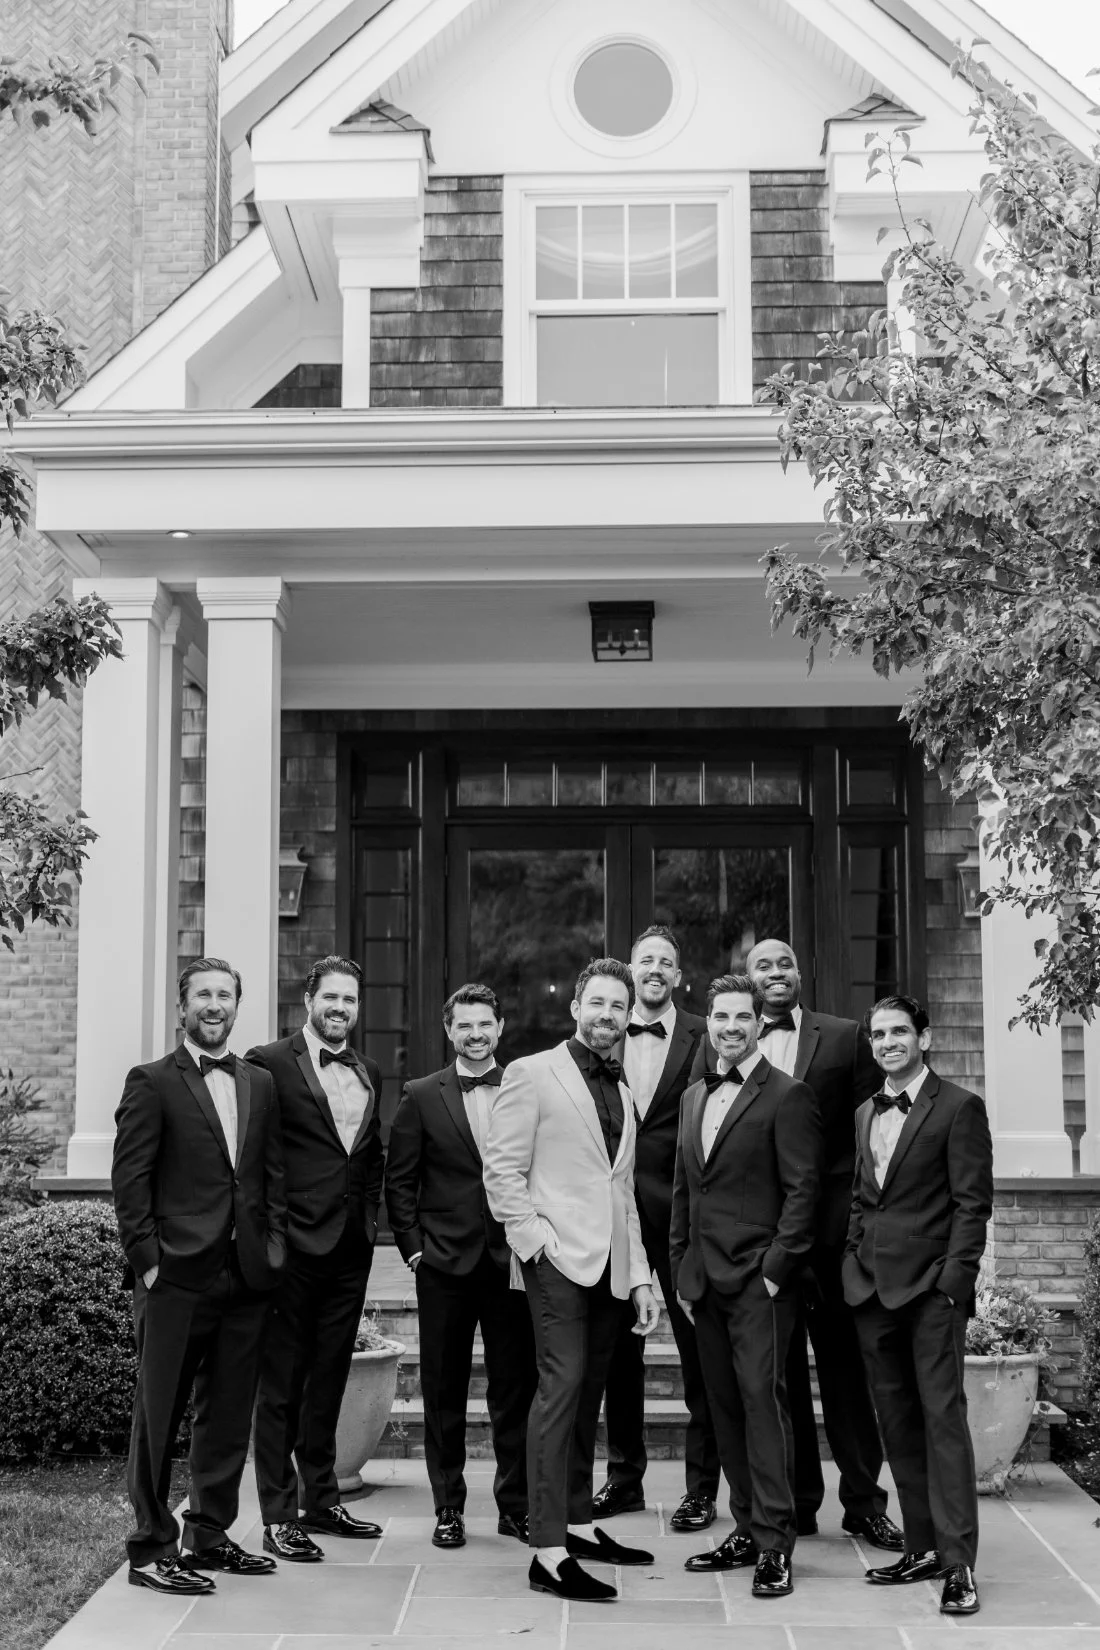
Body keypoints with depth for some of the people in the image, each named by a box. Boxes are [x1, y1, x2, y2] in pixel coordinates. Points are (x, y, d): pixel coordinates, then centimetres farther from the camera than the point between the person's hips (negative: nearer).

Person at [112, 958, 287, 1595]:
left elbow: (274, 1175, 16)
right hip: (178, 1277, -5)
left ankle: (209, 1536, 24)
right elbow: (130, 1179, -6)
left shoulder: (261, 1084, 14)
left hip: (245, 1274, 6)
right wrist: (147, 1258, -11)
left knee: (229, 1416, 12)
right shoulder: (153, 1083, -2)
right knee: (159, 1416, 1)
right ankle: (153, 1550, 9)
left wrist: (273, 1243, 5)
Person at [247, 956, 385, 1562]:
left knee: (328, 1379, 15)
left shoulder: (367, 1074, 14)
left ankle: (322, 1500, 25)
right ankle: (278, 1517, 6)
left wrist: (371, 1213, 12)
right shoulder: (270, 1063, -7)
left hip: (352, 1246, 6)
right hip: (296, 1244, -6)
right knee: (281, 1384, 1)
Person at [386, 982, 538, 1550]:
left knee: (517, 1386, 4)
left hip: (513, 1262, 0)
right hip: (444, 1264, 0)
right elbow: (399, 1181, 4)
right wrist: (414, 1248, -2)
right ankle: (448, 1508, 17)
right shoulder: (421, 1097, 3)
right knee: (443, 1390, 6)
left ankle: (515, 1504, 16)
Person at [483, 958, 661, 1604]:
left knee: (588, 1396, 12)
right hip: (560, 1259, -6)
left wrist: (641, 1276, 17)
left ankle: (578, 1524, 23)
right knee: (562, 1388, -12)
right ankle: (549, 1552, -12)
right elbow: (503, 1170, -6)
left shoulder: (624, 1090, 18)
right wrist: (537, 1238, -14)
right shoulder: (532, 1074, -1)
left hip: (612, 1267, 7)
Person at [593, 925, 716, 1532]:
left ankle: (701, 1487, 10)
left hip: (681, 1211, -3)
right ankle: (624, 1476, 24)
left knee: (698, 1350, 1)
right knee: (618, 1350, 11)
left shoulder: (703, 1038, -1)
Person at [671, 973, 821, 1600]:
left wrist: (776, 1270, -14)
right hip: (706, 1282, 7)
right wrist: (682, 1270, 15)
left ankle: (775, 1544, -3)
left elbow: (802, 1190, -10)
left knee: (763, 1400, -8)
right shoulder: (694, 1097, 16)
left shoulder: (788, 1097, -6)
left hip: (760, 1281, -7)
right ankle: (747, 1531, 17)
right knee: (725, 1406, 9)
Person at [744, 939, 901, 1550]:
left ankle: (863, 1502, 15)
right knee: (778, 1369, 8)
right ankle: (796, 1500, 18)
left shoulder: (846, 1037, 4)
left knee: (843, 1362, 5)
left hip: (830, 1222, -1)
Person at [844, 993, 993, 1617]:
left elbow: (973, 1203, -7)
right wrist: (855, 1266, 9)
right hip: (874, 1287, 6)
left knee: (942, 1416, -7)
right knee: (898, 1423, 8)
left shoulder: (959, 1108, -3)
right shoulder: (866, 1115, 17)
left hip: (932, 1287, -6)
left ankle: (959, 1563, -4)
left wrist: (953, 1279, -14)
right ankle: (924, 1547, 16)